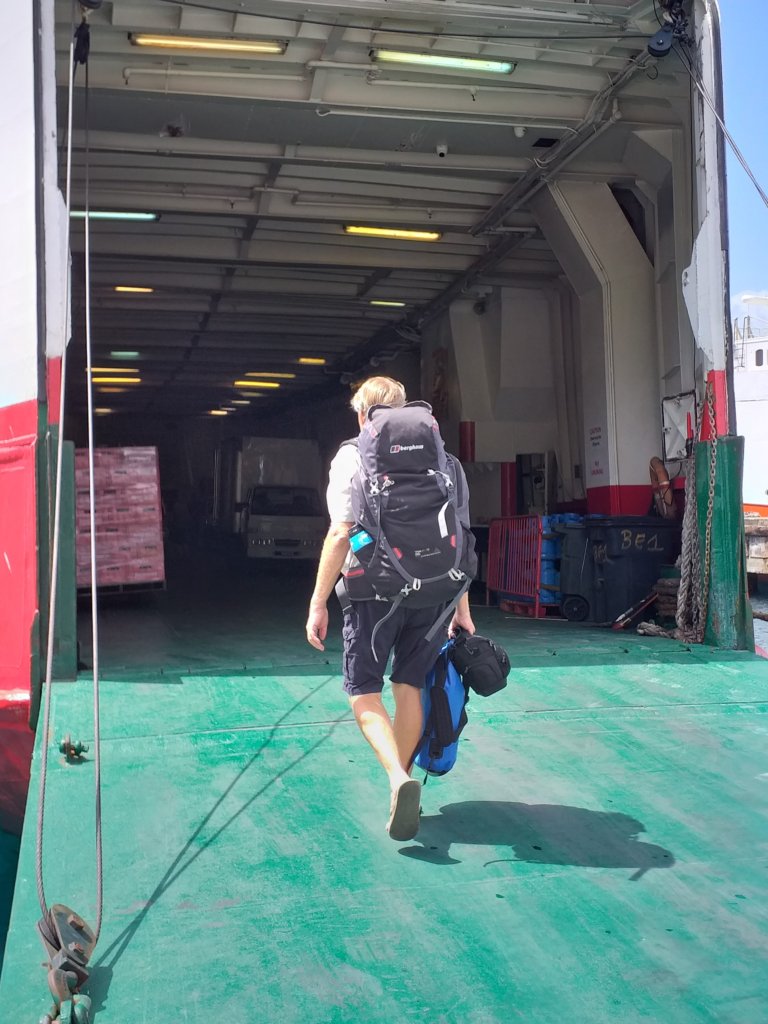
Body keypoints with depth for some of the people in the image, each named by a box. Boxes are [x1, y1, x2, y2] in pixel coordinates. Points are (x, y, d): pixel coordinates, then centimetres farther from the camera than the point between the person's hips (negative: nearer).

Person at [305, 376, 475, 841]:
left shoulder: (352, 457, -2)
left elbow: (341, 536, -10)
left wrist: (319, 603, -6)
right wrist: (462, 605, 14)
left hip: (375, 591, -4)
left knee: (363, 690, 6)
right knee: (410, 688, 15)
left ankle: (399, 779, -16)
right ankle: (402, 793, 25)